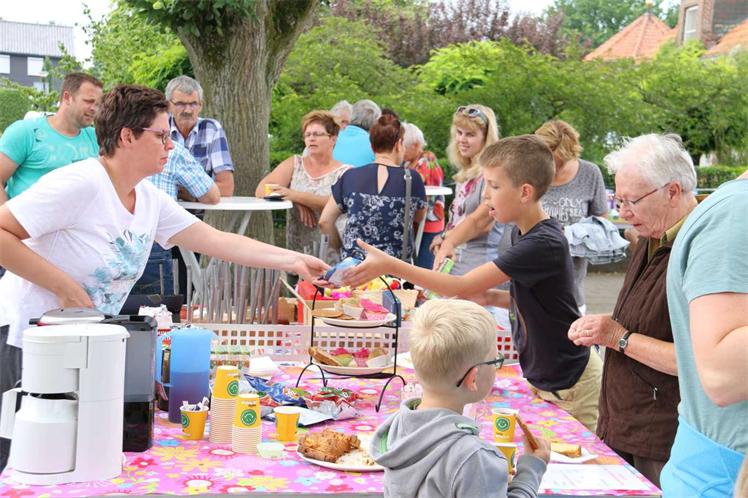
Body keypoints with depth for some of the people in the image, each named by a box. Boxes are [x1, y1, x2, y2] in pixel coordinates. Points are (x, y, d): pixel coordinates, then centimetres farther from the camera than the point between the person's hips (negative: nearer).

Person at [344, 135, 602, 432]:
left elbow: (462, 287, -28)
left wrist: (390, 266, -29)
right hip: (540, 376, 8)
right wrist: (493, 297, -4)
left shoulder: (544, 244, -27)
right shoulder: (522, 233, 2)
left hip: (571, 387, -8)